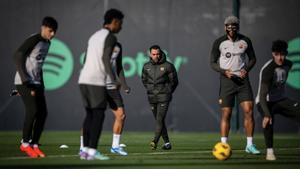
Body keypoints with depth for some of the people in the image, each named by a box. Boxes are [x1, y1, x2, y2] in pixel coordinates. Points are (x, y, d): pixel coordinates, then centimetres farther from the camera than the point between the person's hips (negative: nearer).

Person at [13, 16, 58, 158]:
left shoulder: (47, 44, 12)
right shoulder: (33, 40, -14)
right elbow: (18, 57, -20)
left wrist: (41, 85, 16)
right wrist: (25, 81, -24)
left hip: (36, 83, 8)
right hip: (24, 82, -8)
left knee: (42, 113, 1)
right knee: (32, 111, -16)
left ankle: (34, 144, 9)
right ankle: (25, 143, -2)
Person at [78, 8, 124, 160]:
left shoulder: (94, 37, 22)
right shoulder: (110, 37, -5)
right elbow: (106, 59, -16)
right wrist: (113, 82, -14)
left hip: (84, 80, 8)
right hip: (97, 82, -8)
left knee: (90, 115, 11)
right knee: (98, 115, -5)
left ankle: (85, 150, 7)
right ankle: (92, 151, -10)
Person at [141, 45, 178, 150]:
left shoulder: (167, 66, -5)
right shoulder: (146, 66, 7)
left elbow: (174, 81, 3)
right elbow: (144, 79, 22)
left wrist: (167, 92, 4)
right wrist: (149, 89, 13)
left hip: (163, 97, -5)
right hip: (152, 98, 5)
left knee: (160, 119, -15)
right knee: (158, 120, 9)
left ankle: (155, 141, -23)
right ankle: (167, 143, 17)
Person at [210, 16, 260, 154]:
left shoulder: (245, 41, 4)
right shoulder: (219, 42, -2)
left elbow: (252, 58, 15)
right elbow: (212, 63, 2)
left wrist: (246, 69, -4)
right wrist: (224, 71, -15)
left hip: (242, 79, 2)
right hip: (226, 80, -2)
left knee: (248, 110, -8)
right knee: (226, 114, -4)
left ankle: (250, 145, -3)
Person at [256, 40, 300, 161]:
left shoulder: (288, 64, -3)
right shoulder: (267, 70, -27)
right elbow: (262, 95, -34)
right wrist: (266, 114, -45)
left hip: (281, 100, 6)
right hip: (266, 102, -6)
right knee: (268, 120, -36)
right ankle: (269, 151, -22)